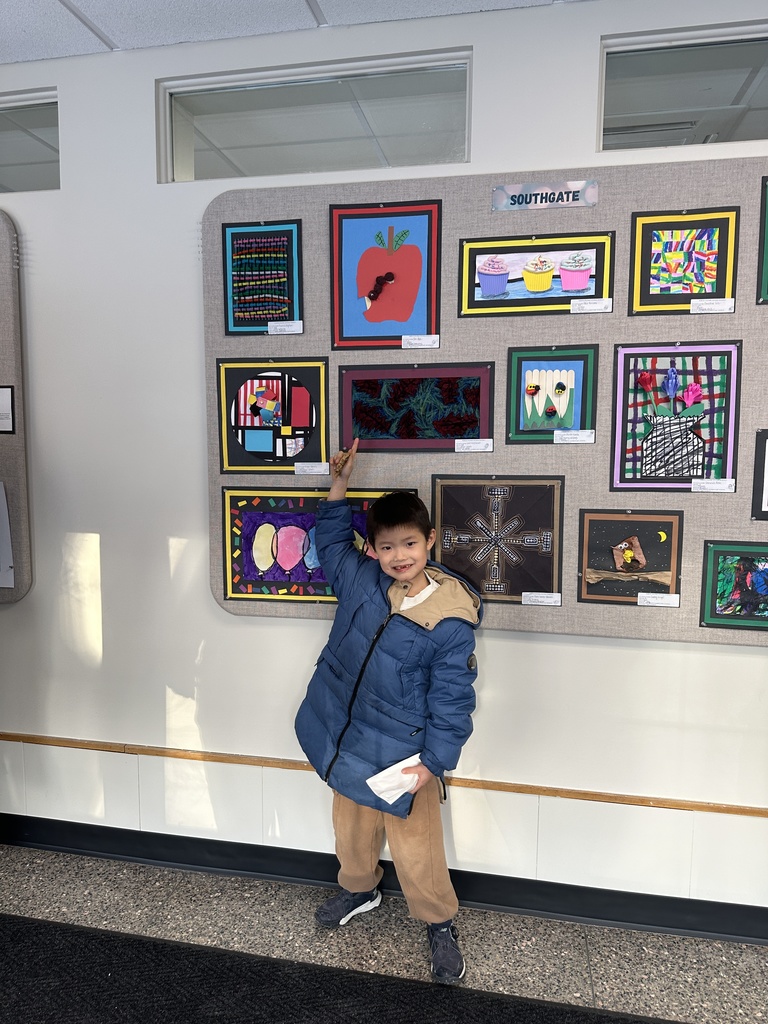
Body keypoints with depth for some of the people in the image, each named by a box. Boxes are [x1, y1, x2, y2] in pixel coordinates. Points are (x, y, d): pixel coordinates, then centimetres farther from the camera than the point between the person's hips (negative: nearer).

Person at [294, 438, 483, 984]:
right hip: (348, 739, 6)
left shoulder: (450, 620, -23)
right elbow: (332, 541, 14)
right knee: (352, 828, 26)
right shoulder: (359, 579, -8)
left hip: (404, 753, -5)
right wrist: (339, 487, 5)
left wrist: (433, 761, -17)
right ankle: (360, 889, 55)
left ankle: (441, 923, 37)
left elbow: (452, 701, -16)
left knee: (415, 847, 9)